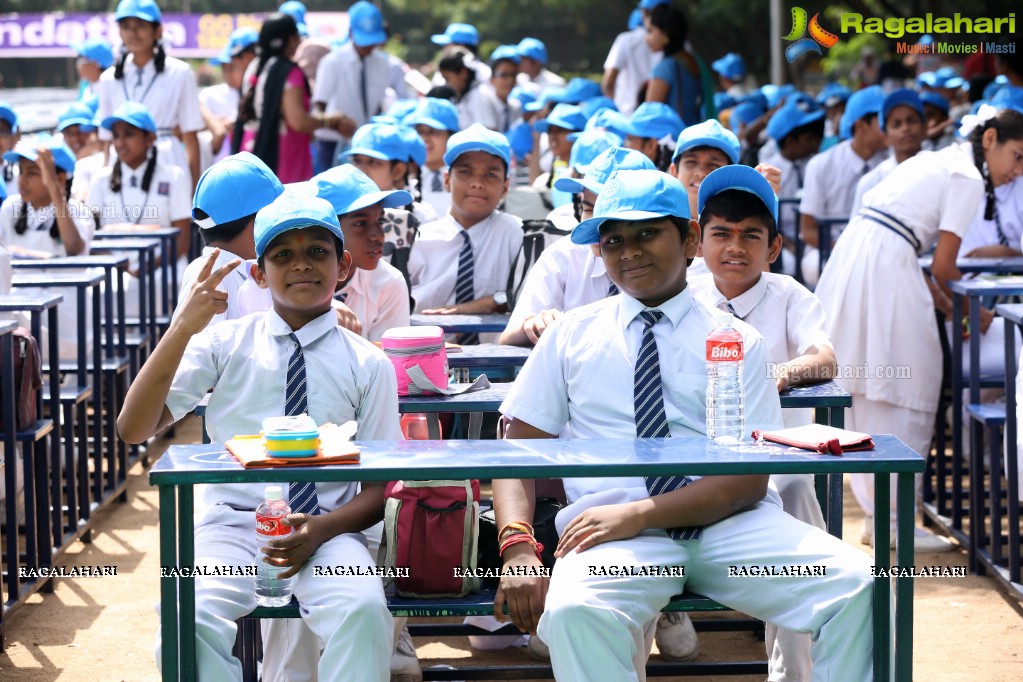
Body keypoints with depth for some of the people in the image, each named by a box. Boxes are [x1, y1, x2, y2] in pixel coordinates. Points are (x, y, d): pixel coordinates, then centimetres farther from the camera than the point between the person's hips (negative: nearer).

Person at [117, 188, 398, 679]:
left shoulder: (367, 365, 5)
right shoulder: (225, 343, 6)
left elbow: (380, 488, 7)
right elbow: (134, 430, -2)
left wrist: (321, 530, -15)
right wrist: (182, 329, -13)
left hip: (326, 529, 0)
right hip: (232, 523, 0)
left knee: (363, 611, -33)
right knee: (189, 621, -32)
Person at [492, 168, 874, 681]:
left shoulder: (737, 341, 11)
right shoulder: (571, 335, 16)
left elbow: (749, 480, 0)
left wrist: (637, 514, -15)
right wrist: (517, 551, -11)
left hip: (729, 524, 1)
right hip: (610, 532, -1)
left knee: (855, 584, -25)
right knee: (574, 609, -36)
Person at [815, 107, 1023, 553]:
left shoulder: (934, 161, 24)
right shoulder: (968, 178, -4)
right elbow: (943, 269, -6)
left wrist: (944, 303, 23)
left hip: (850, 257, 10)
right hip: (884, 269, -10)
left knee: (867, 392, 13)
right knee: (904, 393, -3)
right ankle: (895, 519, -1)